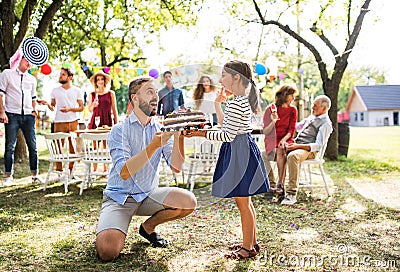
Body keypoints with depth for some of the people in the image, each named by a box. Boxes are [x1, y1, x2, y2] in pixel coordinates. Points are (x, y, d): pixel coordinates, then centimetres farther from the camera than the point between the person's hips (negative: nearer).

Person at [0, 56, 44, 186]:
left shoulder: (32, 79, 16)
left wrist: (34, 110, 10)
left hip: (28, 115, 4)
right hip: (12, 115, -4)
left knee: (33, 146, 4)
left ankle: (35, 174, 13)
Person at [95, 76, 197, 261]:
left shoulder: (161, 130, 3)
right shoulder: (119, 130, -8)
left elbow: (176, 167, -8)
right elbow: (124, 172, -22)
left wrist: (178, 136, -22)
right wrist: (154, 145, -31)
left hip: (148, 195, 4)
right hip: (119, 197, -4)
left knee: (188, 202, -20)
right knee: (108, 251, -26)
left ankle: (148, 227, 6)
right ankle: (110, 229, 11)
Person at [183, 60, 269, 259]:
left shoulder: (236, 104, -20)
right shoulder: (244, 101, 12)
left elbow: (228, 135, -21)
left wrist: (202, 133, -18)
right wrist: (218, 105, 22)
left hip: (239, 153, -11)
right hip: (244, 148, 11)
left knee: (242, 202, -1)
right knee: (245, 201, 18)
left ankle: (248, 248, 10)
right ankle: (251, 242, 29)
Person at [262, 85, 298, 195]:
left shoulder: (292, 110, 10)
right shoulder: (270, 109, 4)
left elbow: (291, 130, 5)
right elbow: (265, 131, 2)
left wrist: (284, 139, -14)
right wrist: (273, 122, -16)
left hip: (286, 140, 0)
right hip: (272, 142, 0)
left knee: (281, 150, -35)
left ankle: (280, 184, -35)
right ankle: (272, 183, -16)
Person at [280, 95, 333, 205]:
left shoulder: (326, 124, -5)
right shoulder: (312, 117, 22)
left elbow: (318, 145, -15)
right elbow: (297, 126, 38)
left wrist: (298, 146, -22)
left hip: (308, 150, -8)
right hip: (296, 145, 8)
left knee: (292, 156, -42)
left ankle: (292, 194, -40)